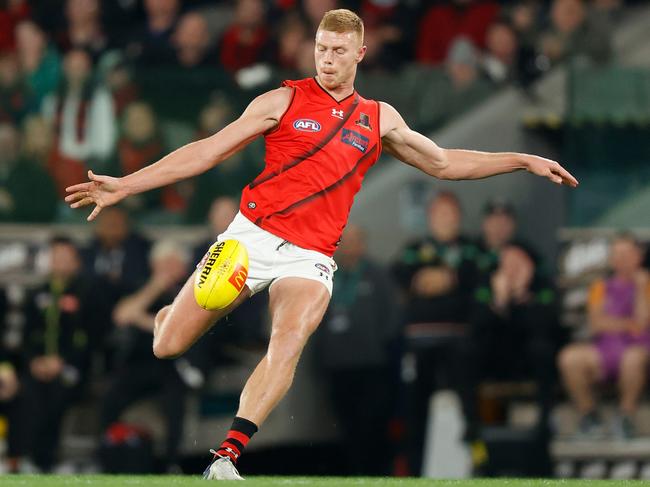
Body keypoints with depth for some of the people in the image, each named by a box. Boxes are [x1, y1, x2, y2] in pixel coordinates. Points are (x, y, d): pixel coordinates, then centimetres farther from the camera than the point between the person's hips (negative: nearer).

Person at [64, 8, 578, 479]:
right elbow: (207, 152, 4)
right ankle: (169, 318, 31)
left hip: (310, 257, 1)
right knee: (167, 347, -7)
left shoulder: (380, 118, 15)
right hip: (252, 235, -1)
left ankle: (227, 457, -31)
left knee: (289, 344, -28)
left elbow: (443, 163, 26)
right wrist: (125, 185, -2)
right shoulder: (285, 101, 5)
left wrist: (524, 161, 21)